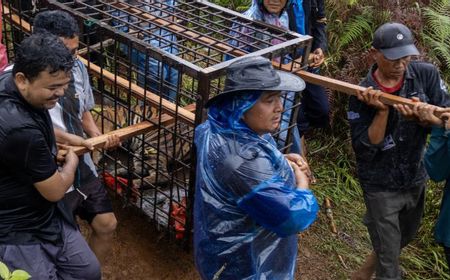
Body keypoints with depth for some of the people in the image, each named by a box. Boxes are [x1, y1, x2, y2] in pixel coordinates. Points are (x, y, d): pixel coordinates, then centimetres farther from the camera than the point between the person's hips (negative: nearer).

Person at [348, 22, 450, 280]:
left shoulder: (427, 75, -12)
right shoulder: (363, 95, -19)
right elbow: (363, 151, -21)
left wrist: (422, 117, -35)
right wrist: (382, 112, -32)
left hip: (416, 179, 5)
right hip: (381, 186, -4)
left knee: (406, 236, 31)